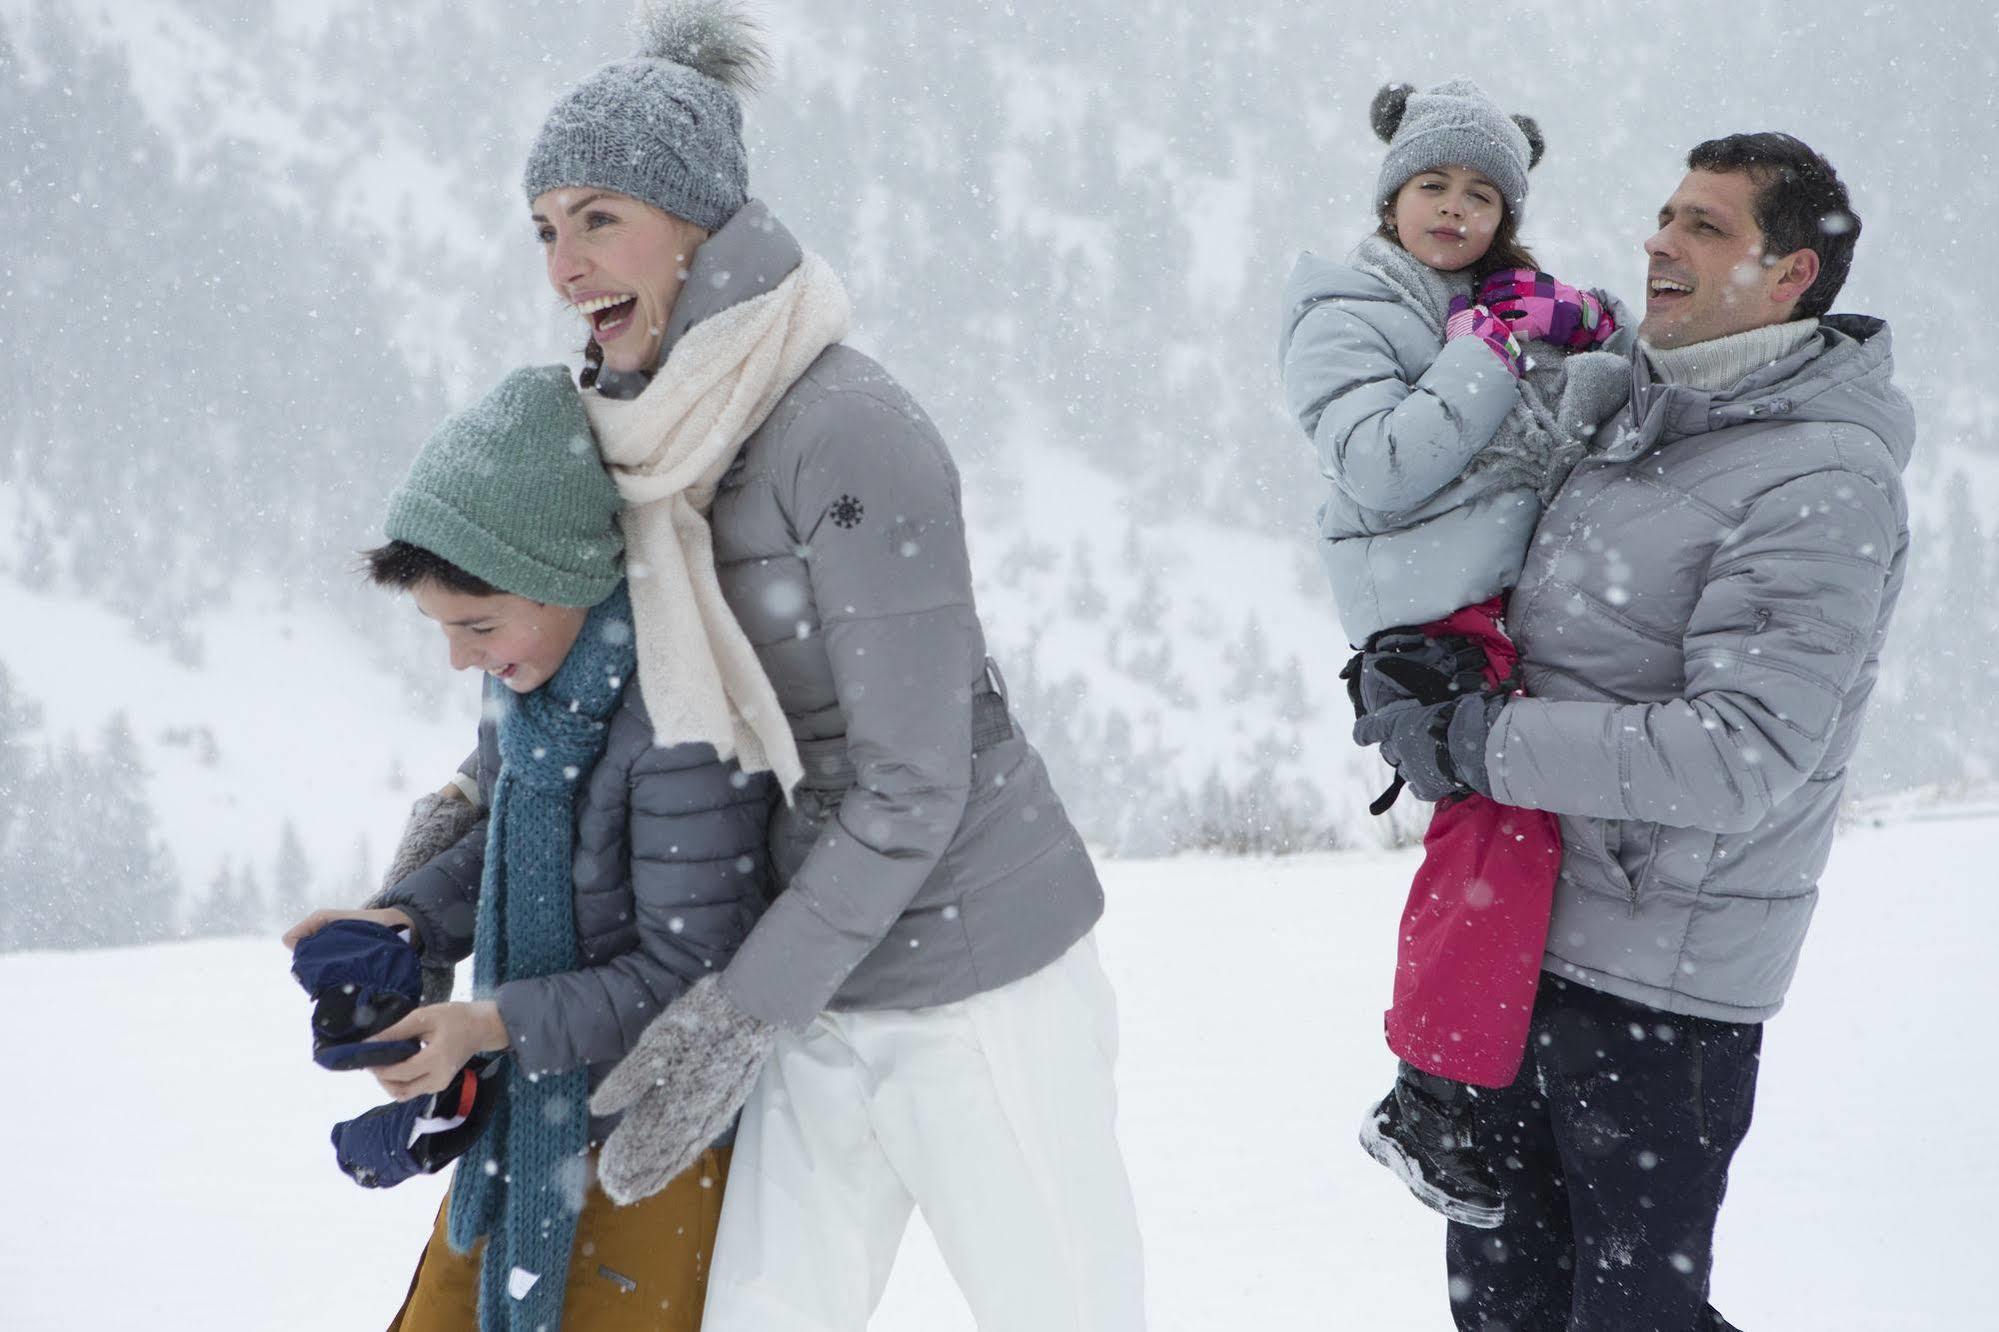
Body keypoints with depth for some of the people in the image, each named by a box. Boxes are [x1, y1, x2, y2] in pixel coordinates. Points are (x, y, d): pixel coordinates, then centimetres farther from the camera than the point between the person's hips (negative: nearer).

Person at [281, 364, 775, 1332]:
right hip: (532, 1105, 8)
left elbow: (689, 971, -22)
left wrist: (496, 1023, -28)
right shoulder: (531, 666, -4)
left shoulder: (677, 718, -28)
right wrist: (405, 922, -5)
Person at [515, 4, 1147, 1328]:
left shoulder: (849, 432, -18)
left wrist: (739, 1012, -17)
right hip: (824, 988, 7)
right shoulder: (644, 431, 5)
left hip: (976, 977, -7)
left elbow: (913, 789, -18)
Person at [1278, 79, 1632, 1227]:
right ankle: (1428, 1109, -18)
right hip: (1446, 623, -7)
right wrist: (1488, 355, -8)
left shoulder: (1522, 306, 22)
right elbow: (1383, 471, -11)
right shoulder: (1344, 315, 4)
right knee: (1507, 819, -24)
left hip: (1544, 601, 7)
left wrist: (1592, 342, -1)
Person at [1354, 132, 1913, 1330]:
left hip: (1665, 970, -9)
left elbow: (1745, 753, -26)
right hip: (1539, 930, 9)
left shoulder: (1826, 481, -18)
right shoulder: (1642, 419, 9)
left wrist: (1481, 745, -21)